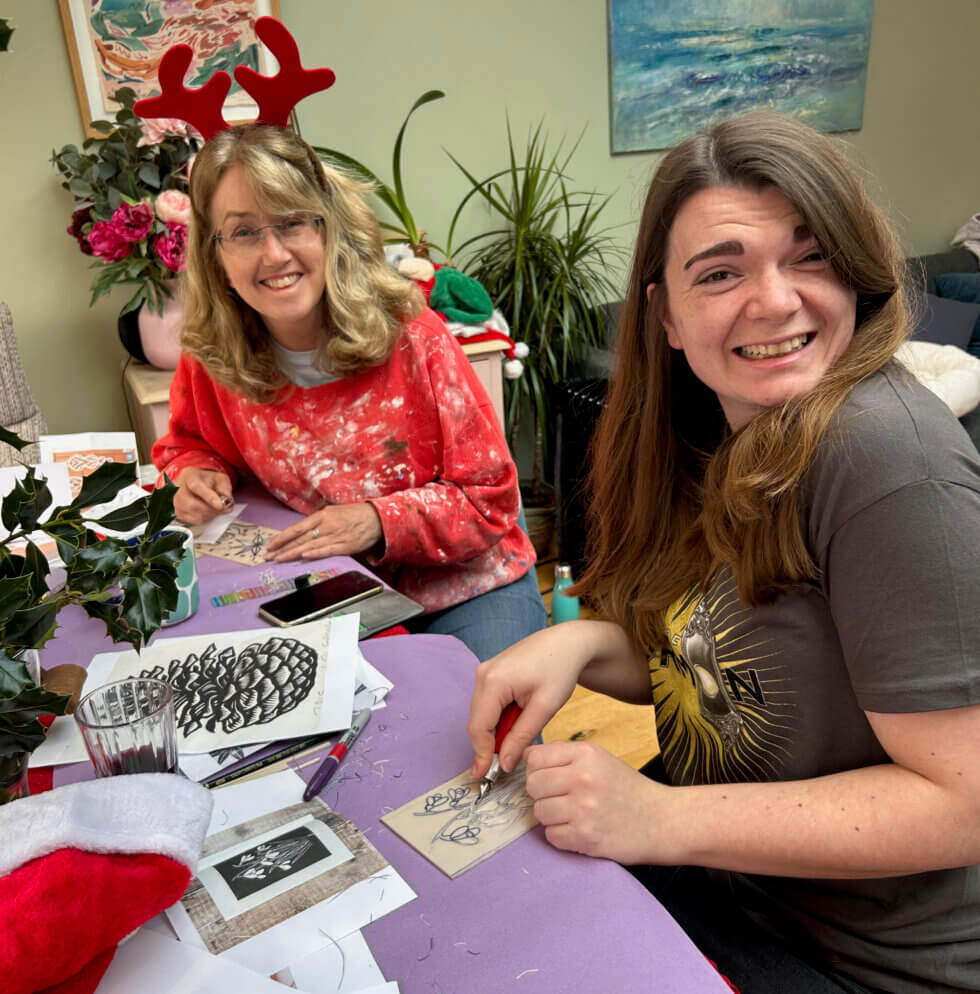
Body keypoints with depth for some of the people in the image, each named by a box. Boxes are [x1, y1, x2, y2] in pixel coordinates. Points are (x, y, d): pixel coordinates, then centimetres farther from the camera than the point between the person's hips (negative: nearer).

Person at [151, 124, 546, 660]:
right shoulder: (209, 358, -8)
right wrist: (199, 475, -8)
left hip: (464, 589, -2)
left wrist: (378, 520, -25)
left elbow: (490, 498, -11)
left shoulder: (412, 339, -16)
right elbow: (188, 444, 15)